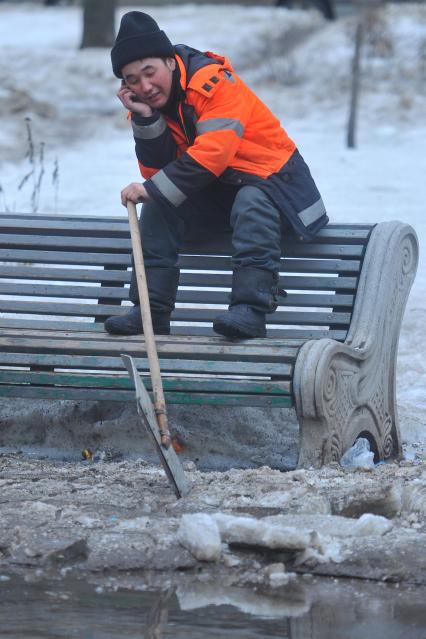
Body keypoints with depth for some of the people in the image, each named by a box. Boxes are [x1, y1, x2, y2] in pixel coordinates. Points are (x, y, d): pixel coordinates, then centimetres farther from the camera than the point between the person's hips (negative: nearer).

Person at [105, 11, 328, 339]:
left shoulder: (214, 81, -21)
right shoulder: (149, 103, 0)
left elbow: (214, 153, -31)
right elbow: (157, 170, -6)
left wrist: (154, 188, -32)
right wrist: (144, 119, -18)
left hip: (270, 180, -6)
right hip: (217, 192, 6)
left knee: (251, 202, -36)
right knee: (159, 205, -15)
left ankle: (251, 309, -43)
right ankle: (151, 313, -18)